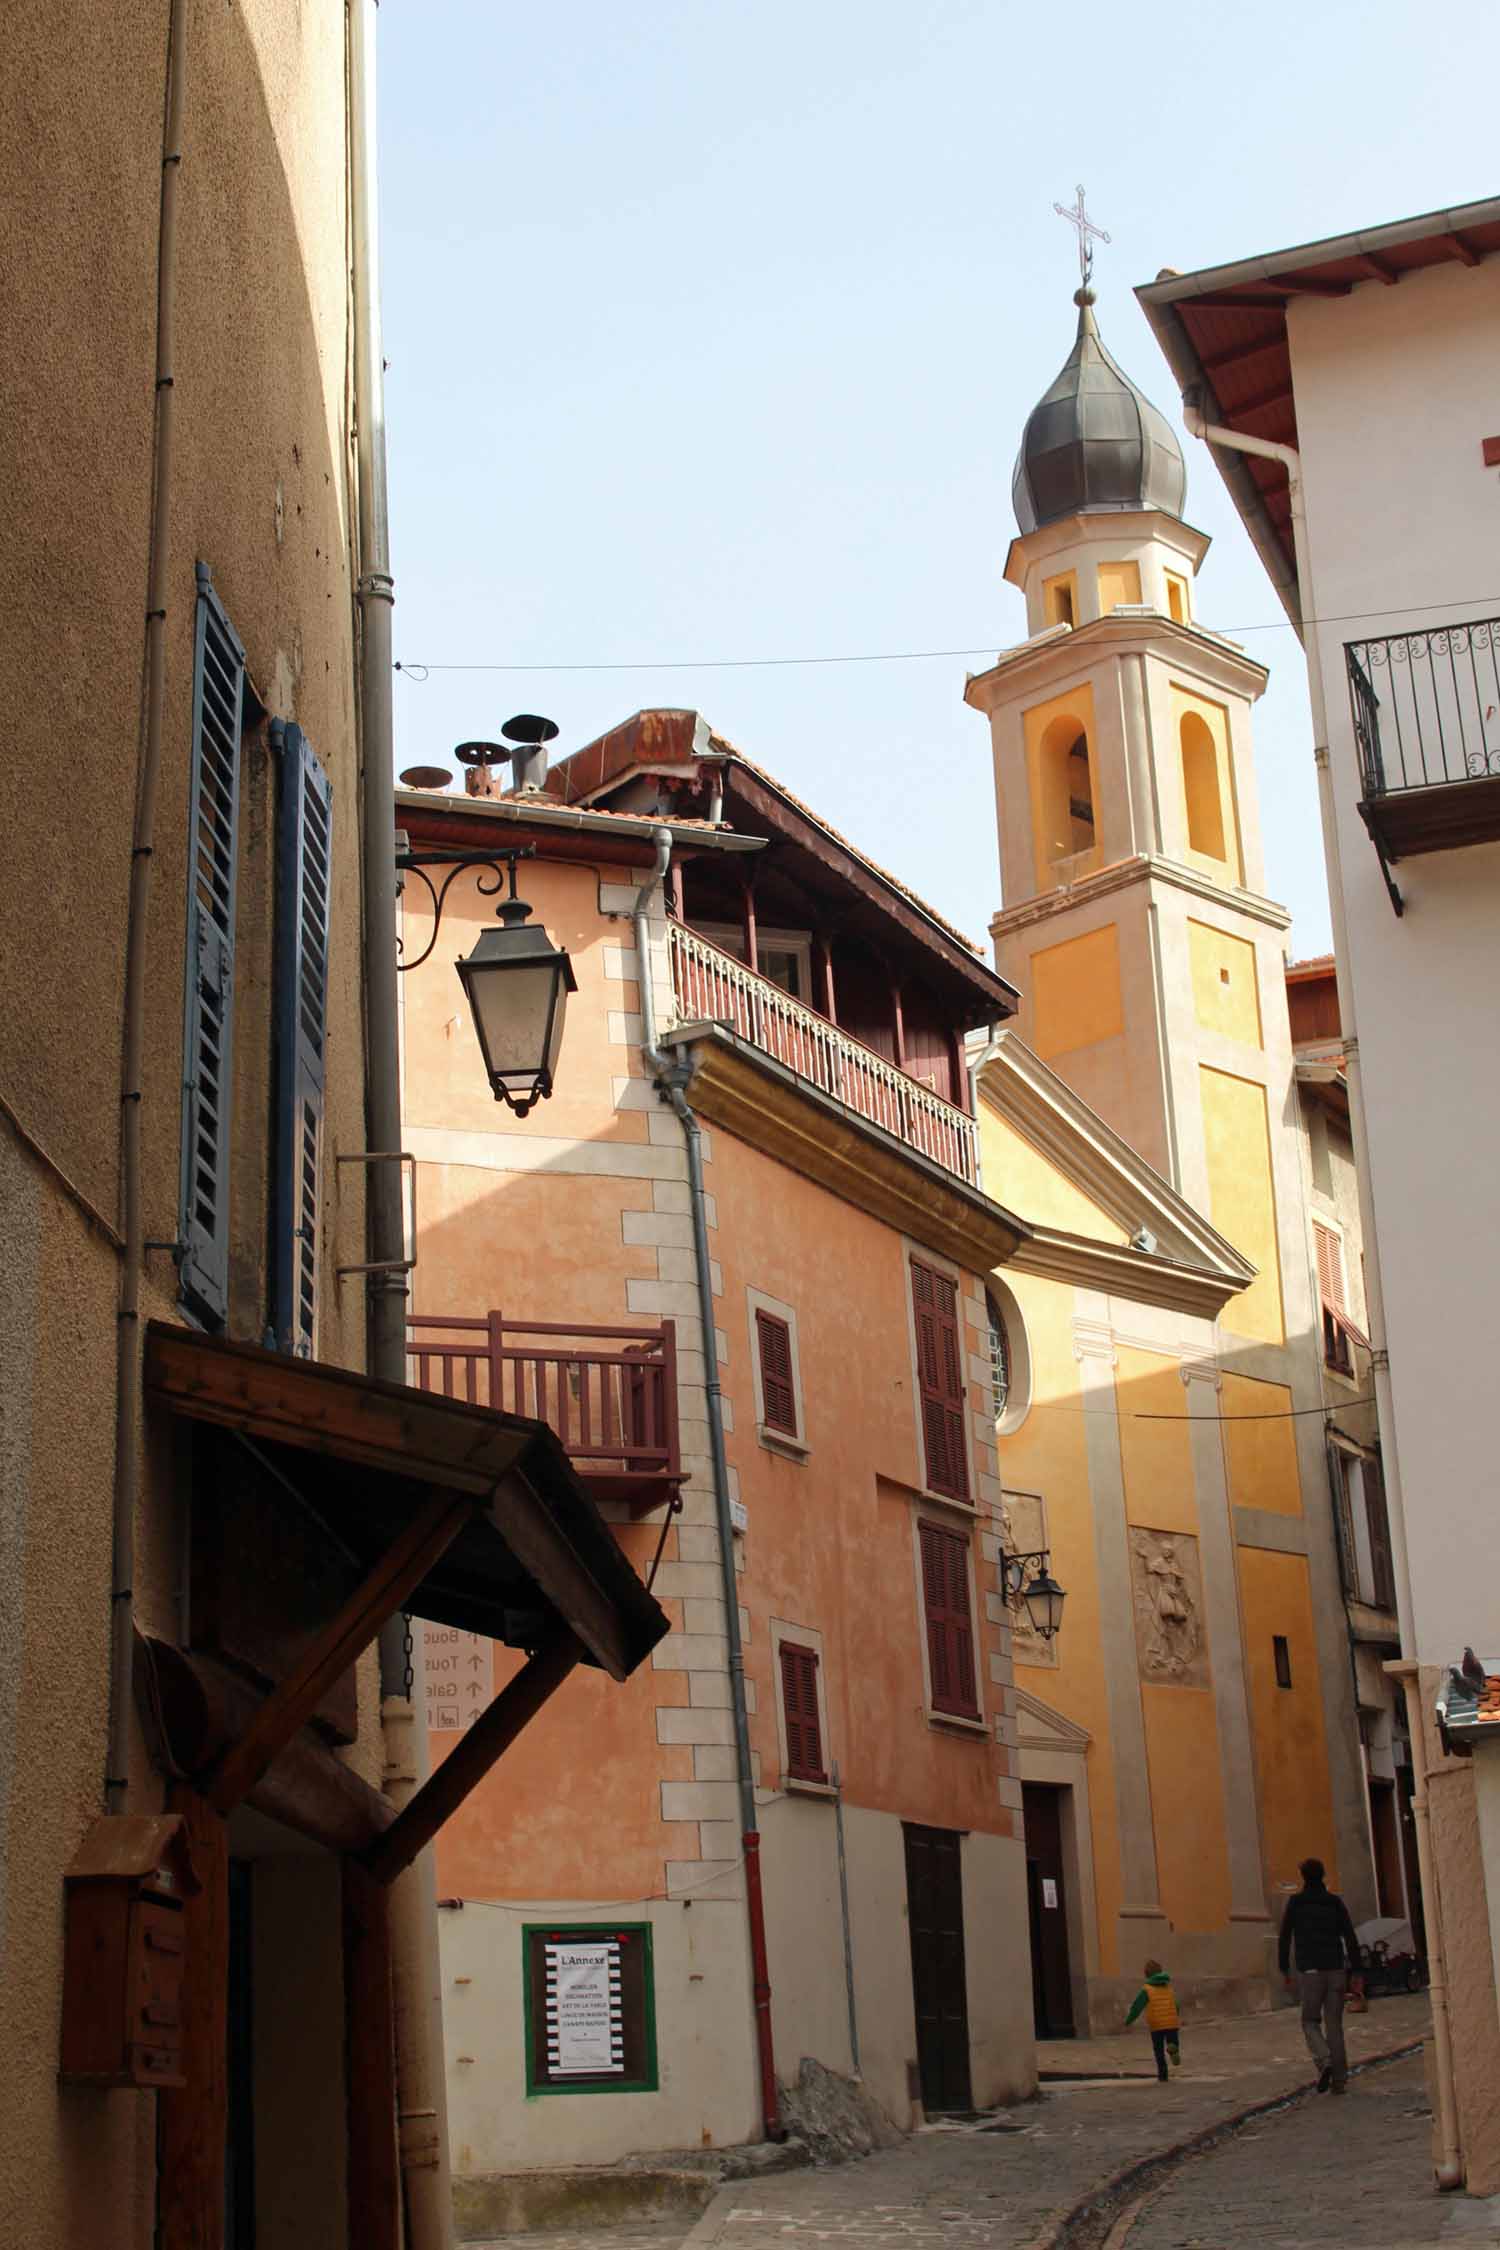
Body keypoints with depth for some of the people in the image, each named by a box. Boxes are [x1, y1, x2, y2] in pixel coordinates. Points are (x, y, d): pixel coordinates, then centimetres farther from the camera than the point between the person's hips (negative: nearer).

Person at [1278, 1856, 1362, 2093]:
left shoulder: (1295, 1902, 0)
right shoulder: (1335, 1902, 6)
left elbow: (1285, 1938, 1)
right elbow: (1350, 1938, 0)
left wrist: (1285, 1970, 9)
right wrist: (1355, 1972, 1)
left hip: (1310, 1971, -2)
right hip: (1336, 1970, 2)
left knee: (1310, 2022, 10)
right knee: (1334, 2024, 8)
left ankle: (1324, 2061, -16)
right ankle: (1339, 2079, 4)